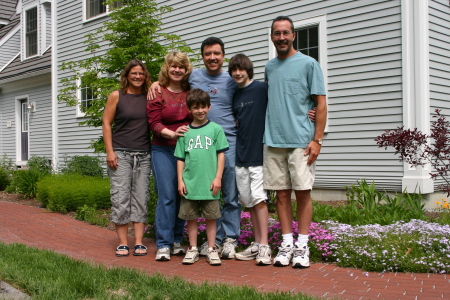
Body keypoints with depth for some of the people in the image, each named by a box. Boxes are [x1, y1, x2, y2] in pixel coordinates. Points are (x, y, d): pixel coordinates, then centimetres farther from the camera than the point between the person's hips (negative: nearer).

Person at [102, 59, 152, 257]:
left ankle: (139, 242, 8)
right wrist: (110, 151, -6)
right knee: (121, 198, -4)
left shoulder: (149, 97, 8)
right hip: (121, 153, -2)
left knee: (140, 198, 3)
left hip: (143, 155, 2)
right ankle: (122, 243, 4)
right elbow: (106, 124, 2)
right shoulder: (116, 96, 3)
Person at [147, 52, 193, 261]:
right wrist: (172, 134, -22)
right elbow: (154, 123, -6)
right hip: (163, 151, -3)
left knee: (183, 196, 5)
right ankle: (163, 245, -2)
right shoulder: (157, 93, 1)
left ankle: (177, 241, 17)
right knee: (166, 195, -8)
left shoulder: (191, 92, 10)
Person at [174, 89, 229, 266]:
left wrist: (218, 178, -5)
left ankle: (211, 249, 17)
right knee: (191, 217, 9)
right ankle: (192, 249, 21)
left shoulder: (215, 129, 2)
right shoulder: (185, 132, 7)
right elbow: (180, 158, 9)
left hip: (209, 183, -2)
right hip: (190, 183, 2)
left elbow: (221, 154, 1)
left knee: (210, 217, 6)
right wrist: (180, 180, 2)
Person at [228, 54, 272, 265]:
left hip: (258, 152, -6)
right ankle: (256, 244, 18)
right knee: (248, 201, 9)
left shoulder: (263, 88, -4)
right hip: (241, 155, 6)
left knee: (259, 198, -9)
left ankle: (264, 247, -4)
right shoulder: (235, 96, 14)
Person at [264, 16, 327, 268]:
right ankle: (287, 243, 14)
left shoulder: (309, 64, 1)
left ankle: (302, 246, 8)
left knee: (303, 192, -1)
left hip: (301, 141, -4)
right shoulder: (269, 67, 16)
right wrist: (269, 133, 13)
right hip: (273, 141, 4)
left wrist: (317, 139, -10)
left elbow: (321, 103, -2)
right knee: (282, 193, 6)